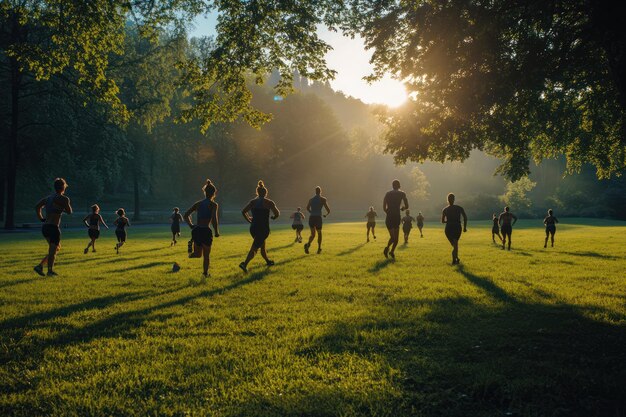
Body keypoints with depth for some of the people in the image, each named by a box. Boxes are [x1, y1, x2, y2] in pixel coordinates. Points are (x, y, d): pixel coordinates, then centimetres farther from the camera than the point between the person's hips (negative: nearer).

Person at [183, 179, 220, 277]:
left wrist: (192, 226, 13)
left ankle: (191, 251, -8)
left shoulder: (198, 203, 11)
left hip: (196, 231, 4)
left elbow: (185, 216, 8)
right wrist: (217, 232, -7)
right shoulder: (213, 204, -4)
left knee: (198, 254, 22)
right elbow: (214, 219, -18)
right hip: (206, 231, -4)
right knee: (206, 255, 16)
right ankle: (205, 274, 20)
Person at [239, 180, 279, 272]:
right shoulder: (268, 202, -4)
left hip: (253, 228, 5)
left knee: (262, 245, 25)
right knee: (254, 248, -8)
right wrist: (273, 217, 17)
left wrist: (248, 220, 14)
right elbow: (277, 214, -5)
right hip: (263, 228, -5)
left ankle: (268, 261, 42)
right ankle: (244, 264, -23)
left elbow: (243, 211, 1)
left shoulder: (253, 202, 6)